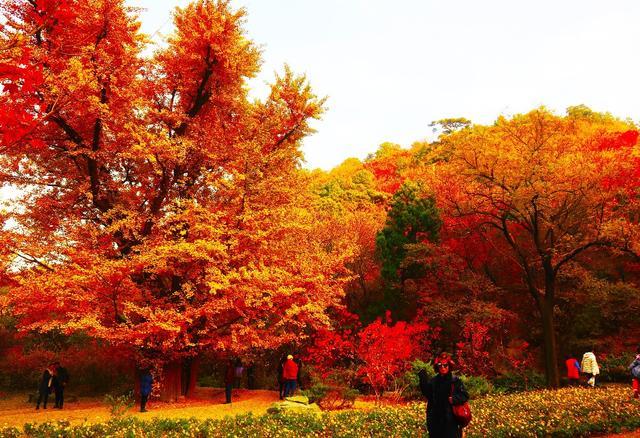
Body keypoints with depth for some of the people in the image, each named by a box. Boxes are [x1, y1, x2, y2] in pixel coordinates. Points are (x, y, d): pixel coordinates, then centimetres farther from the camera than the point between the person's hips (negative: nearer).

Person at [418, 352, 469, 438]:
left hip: (451, 419, -3)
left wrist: (454, 399, -23)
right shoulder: (433, 381, 8)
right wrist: (423, 380, -15)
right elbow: (427, 393, -5)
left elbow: (465, 396, -5)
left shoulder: (455, 381, -1)